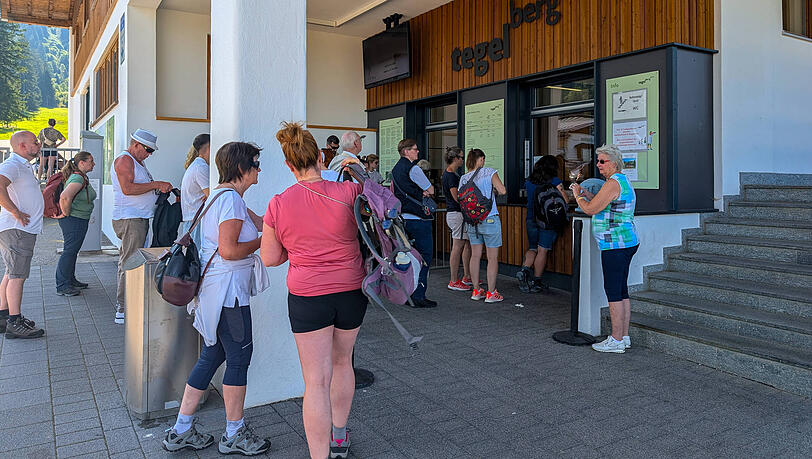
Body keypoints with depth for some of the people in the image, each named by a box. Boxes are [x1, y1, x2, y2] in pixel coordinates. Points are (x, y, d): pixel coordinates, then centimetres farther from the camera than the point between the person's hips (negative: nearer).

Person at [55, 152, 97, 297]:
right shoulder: (78, 178, -20)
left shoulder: (82, 177, 13)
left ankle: (71, 280, 29)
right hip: (74, 220, -10)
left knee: (73, 251, 17)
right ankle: (62, 286, 0)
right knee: (69, 251, -5)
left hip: (81, 220, 10)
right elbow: (65, 197, -35)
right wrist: (66, 214, -22)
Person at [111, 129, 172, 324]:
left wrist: (162, 188, 10)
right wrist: (156, 184, -20)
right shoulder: (124, 160, -10)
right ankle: (122, 310, -6)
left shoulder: (138, 161, 22)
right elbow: (128, 188, -22)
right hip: (129, 220, -10)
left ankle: (125, 305, 19)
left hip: (139, 219, 10)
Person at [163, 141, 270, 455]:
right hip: (227, 290, -10)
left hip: (214, 288, 10)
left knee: (212, 355, 16)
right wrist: (262, 241, -9)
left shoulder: (221, 195, 16)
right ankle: (234, 436, 16)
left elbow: (259, 222, 17)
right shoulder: (231, 198, -17)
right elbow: (229, 250, -22)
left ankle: (180, 432, 24)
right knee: (239, 358, 2)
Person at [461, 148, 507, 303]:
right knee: (493, 258, 3)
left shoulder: (463, 178, 5)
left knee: (475, 256, 12)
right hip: (489, 219, -5)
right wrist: (494, 190, 7)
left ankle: (476, 290, 18)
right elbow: (502, 191, -14)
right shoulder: (489, 172, -7)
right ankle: (491, 293, 6)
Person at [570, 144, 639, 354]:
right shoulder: (623, 181, 18)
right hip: (626, 242, 11)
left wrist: (577, 195, 1)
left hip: (616, 245, -11)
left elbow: (590, 210, -16)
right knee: (621, 290, 13)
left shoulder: (613, 183, -15)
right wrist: (587, 194, 18)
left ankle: (616, 340, 0)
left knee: (613, 291, -5)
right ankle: (624, 337, 20)